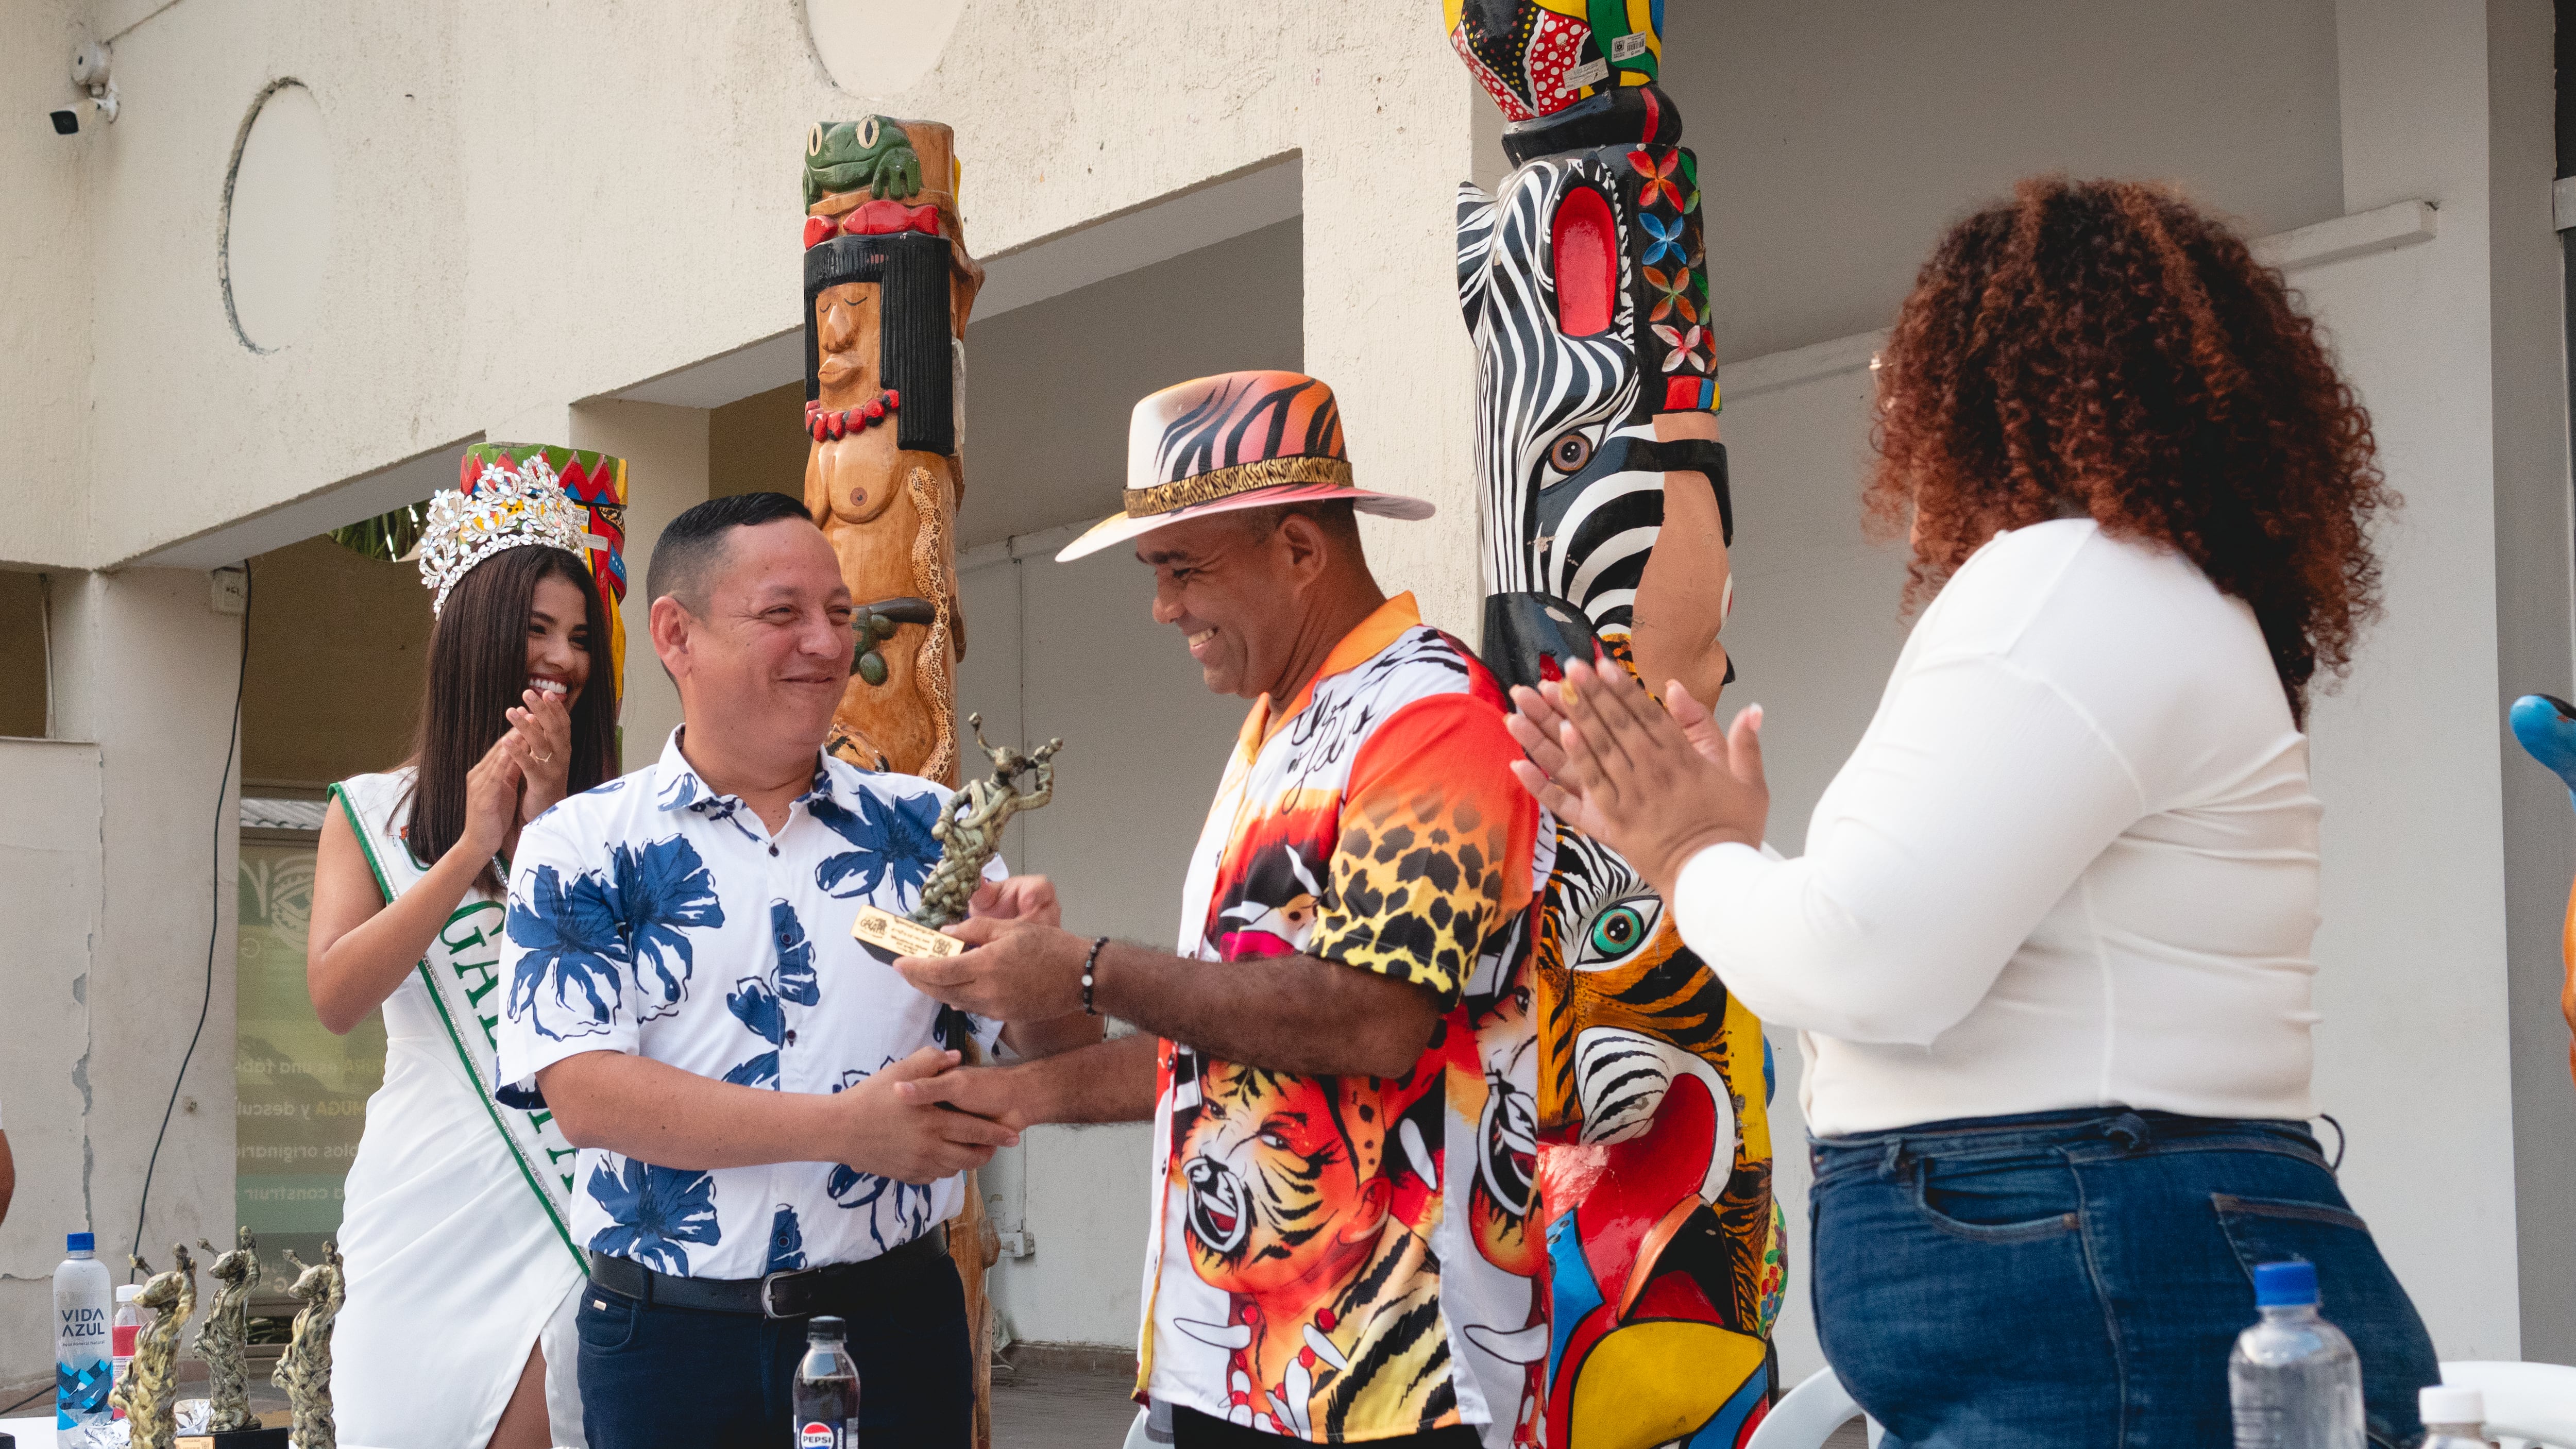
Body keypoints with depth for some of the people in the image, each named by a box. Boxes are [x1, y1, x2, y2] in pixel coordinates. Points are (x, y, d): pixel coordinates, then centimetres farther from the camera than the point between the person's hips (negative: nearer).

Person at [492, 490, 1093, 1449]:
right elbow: (584, 1093, -13)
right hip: (670, 1333, -2)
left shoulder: (923, 826, 7)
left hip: (897, 1322, 2)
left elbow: (1049, 1056, 7)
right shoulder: (582, 848, -1)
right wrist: (845, 1128, -20)